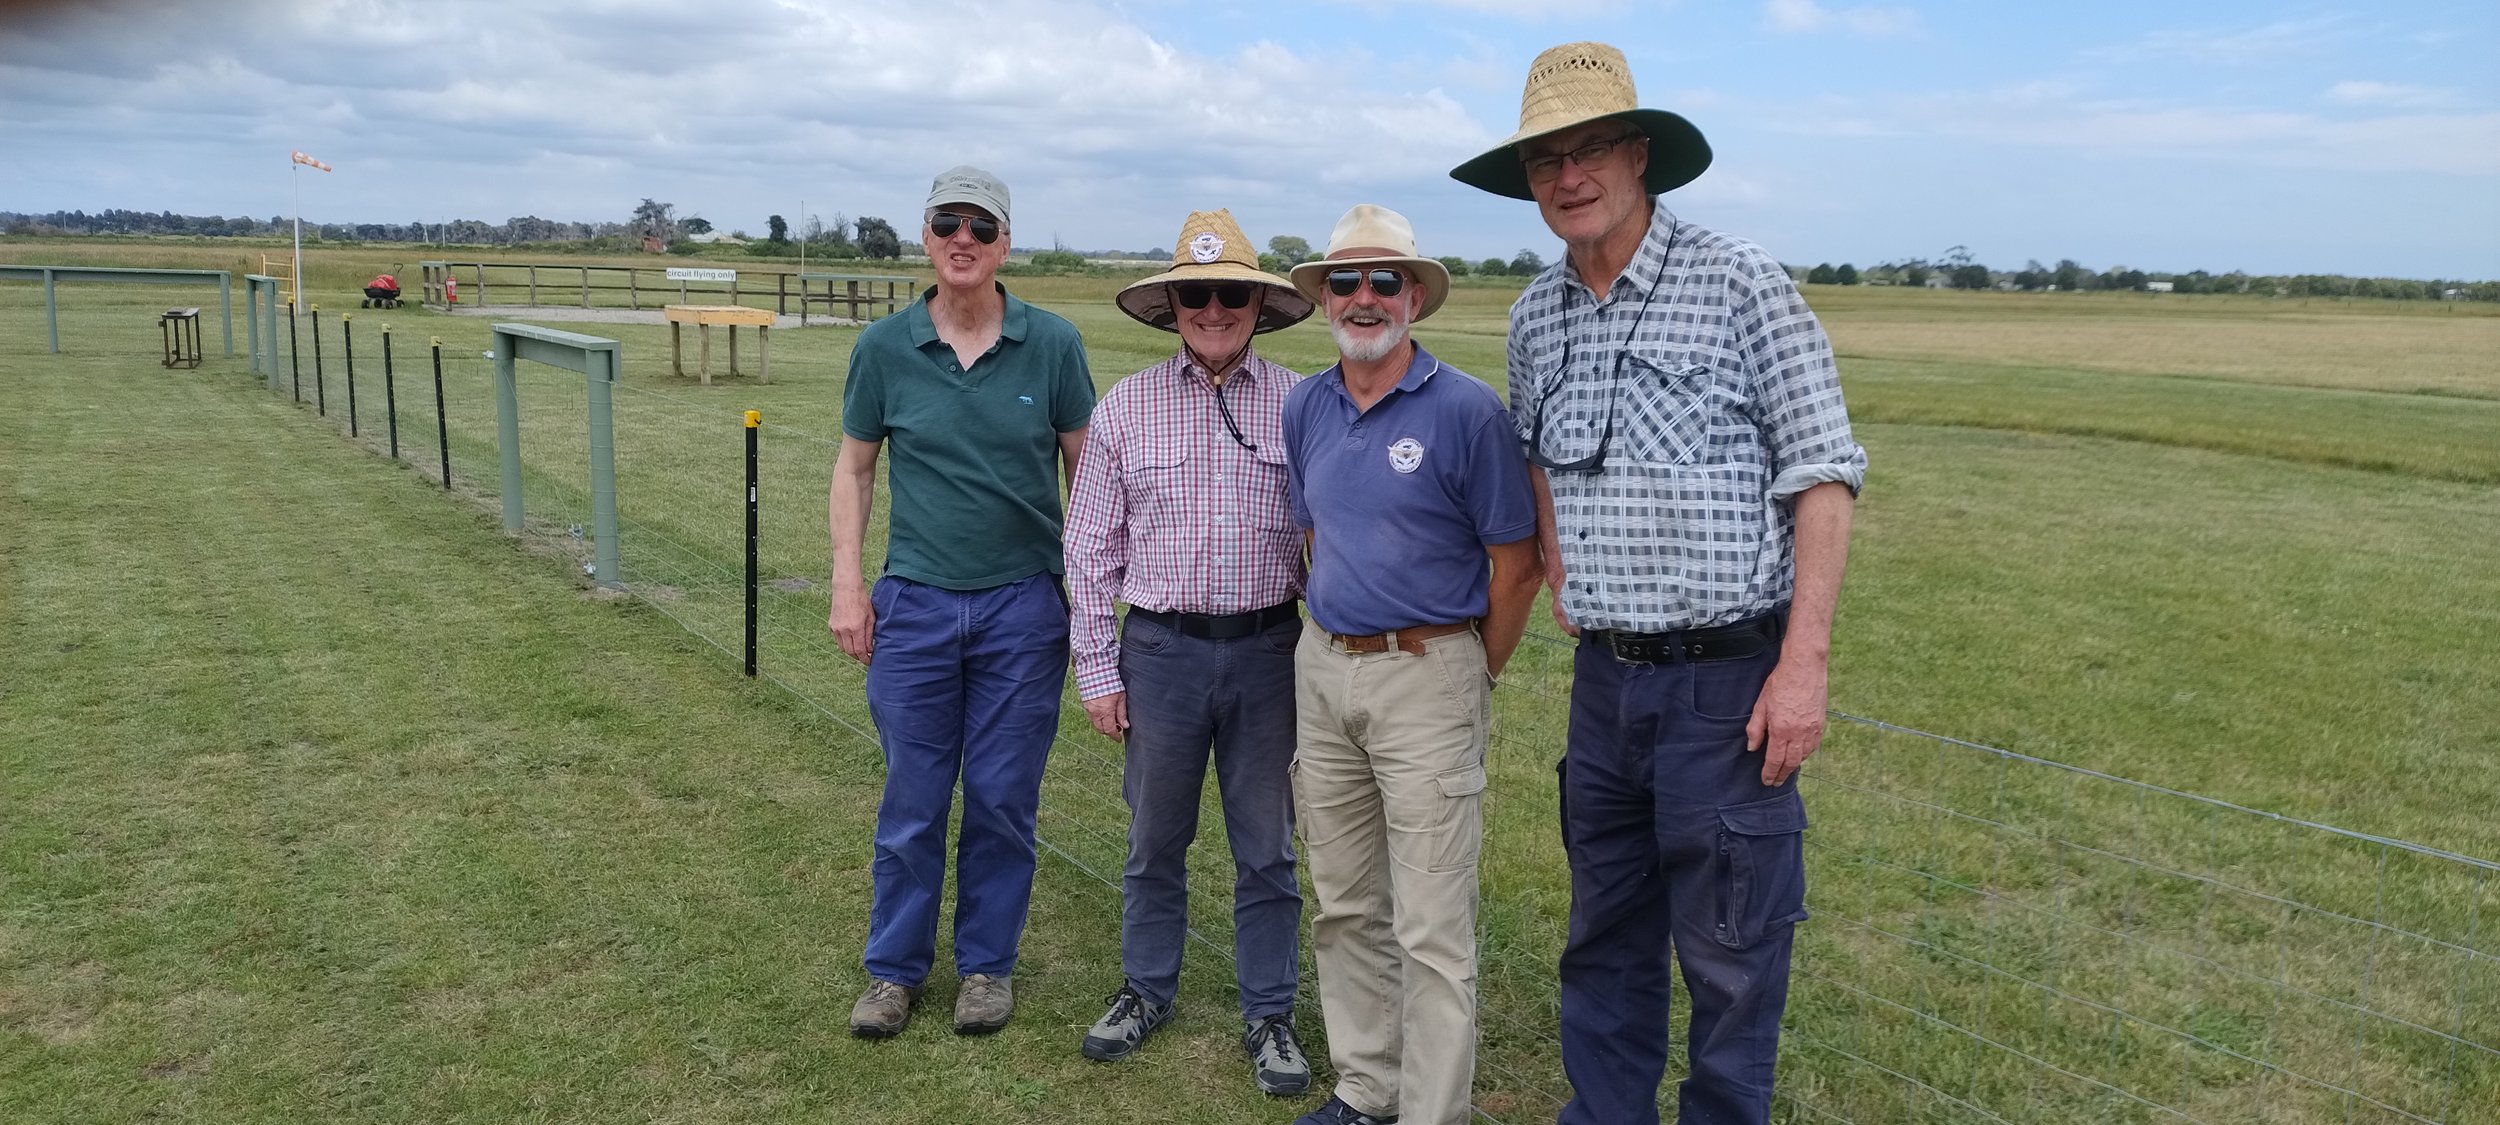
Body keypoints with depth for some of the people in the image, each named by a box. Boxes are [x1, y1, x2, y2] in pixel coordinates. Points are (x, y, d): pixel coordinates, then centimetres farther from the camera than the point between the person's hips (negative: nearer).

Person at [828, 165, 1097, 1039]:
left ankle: (987, 964, 27)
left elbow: (1087, 469, 5)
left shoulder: (1053, 345, -3)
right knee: (912, 802, 9)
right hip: (915, 606, 1)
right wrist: (846, 586, 1)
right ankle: (894, 969, 26)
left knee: (1004, 800, 9)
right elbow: (854, 468, 8)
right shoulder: (884, 347, -1)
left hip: (1024, 607, 0)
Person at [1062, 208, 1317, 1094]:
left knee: (1266, 847, 10)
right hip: (1160, 649, 1)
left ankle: (1269, 1014, 25)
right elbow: (1091, 549, 3)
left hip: (1268, 650, 0)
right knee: (1155, 838, 15)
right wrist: (1097, 671, 1)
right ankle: (1147, 989, 34)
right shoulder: (1125, 409, 1)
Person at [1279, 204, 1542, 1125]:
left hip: (1427, 677, -6)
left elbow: (1516, 565, -6)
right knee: (1345, 908, 15)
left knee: (1431, 927, -2)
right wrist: (1335, 649, 15)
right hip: (1322, 672, 6)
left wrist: (1475, 681, 1)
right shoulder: (1304, 408, 7)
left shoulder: (1466, 409, -11)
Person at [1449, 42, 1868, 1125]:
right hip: (1604, 672, 6)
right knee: (1604, 935, 17)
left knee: (1728, 951, 4)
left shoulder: (1738, 282, -9)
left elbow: (1823, 473, -10)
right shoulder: (1536, 315, 8)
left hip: (1728, 678, -5)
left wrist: (1803, 663, -15)